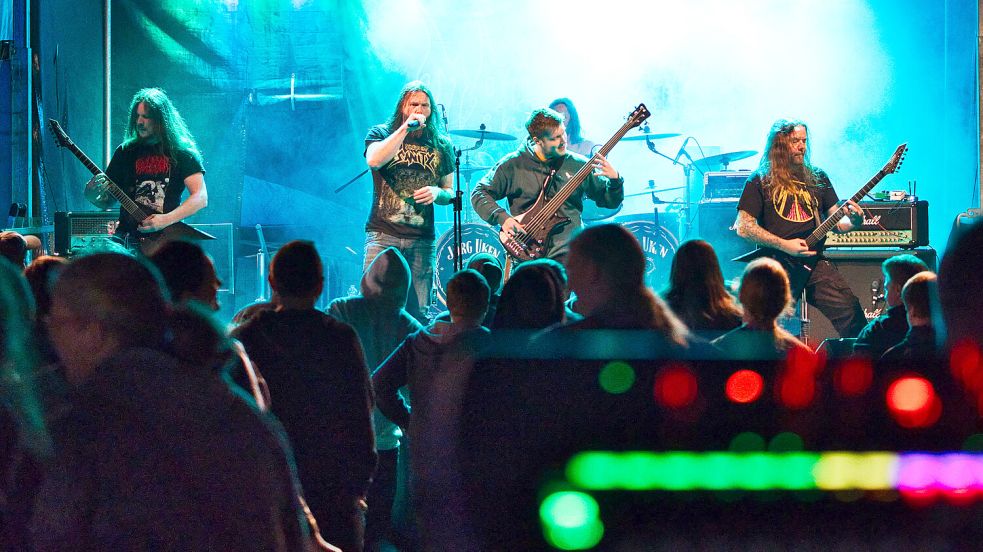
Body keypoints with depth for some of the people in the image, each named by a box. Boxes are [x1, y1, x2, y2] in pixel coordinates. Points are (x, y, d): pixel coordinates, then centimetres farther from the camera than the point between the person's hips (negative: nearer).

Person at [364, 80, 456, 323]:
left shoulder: (441, 146, 12)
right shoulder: (381, 134, 5)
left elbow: (451, 193, 17)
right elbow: (374, 160, -17)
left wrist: (436, 193, -5)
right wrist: (404, 129, -18)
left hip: (422, 240, 2)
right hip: (383, 234, -2)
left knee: (418, 313, 0)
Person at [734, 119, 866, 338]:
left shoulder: (817, 178, 18)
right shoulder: (760, 181, 5)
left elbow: (836, 222, 19)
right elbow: (743, 226, -2)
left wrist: (853, 220, -5)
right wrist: (784, 245, -11)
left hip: (814, 260, 3)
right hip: (777, 262, -3)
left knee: (849, 308, -14)